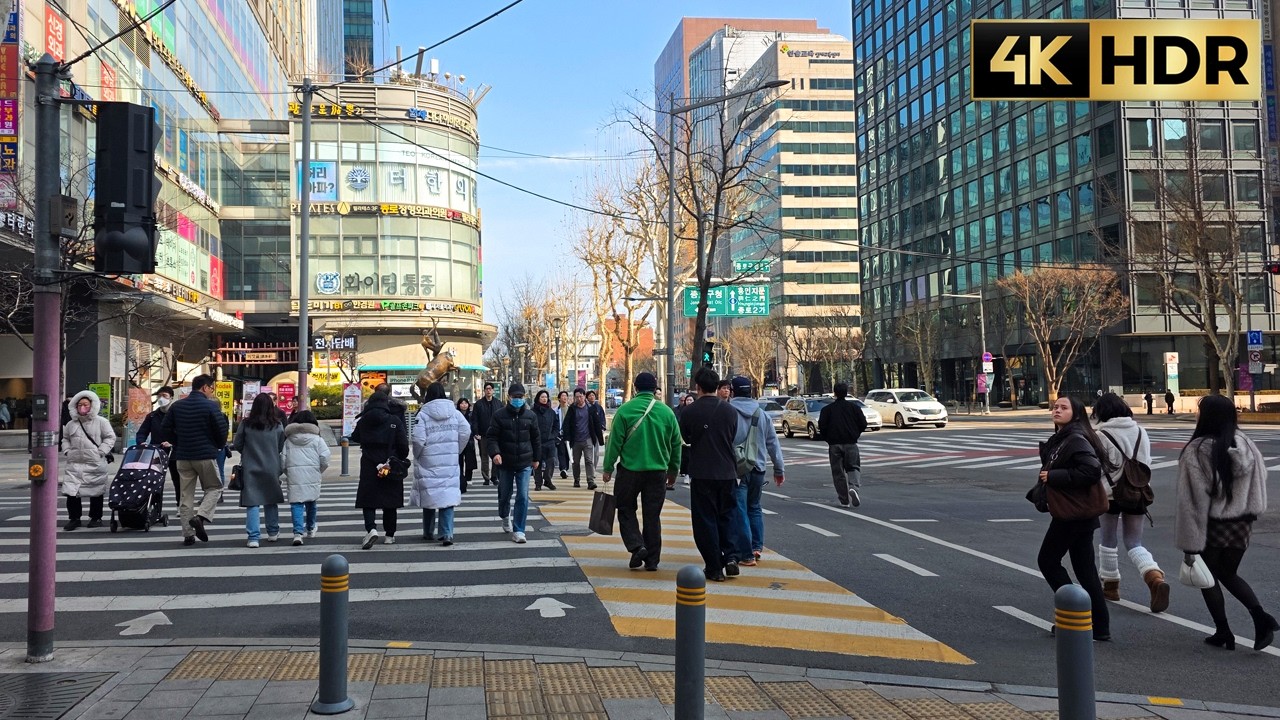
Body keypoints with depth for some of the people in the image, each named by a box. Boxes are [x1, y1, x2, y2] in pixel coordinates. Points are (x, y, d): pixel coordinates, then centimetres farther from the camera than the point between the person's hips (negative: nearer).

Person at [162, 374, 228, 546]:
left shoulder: (177, 406, 7)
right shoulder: (211, 406, -10)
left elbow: (167, 428, 9)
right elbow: (222, 430, -10)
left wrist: (179, 445, 18)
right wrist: (219, 446, 9)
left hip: (183, 456, 5)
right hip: (206, 455, -5)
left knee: (185, 495, 9)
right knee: (214, 487, 11)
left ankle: (188, 534, 9)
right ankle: (200, 516, -13)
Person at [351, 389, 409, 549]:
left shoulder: (363, 421, -2)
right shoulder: (395, 421, -8)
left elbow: (355, 437, 14)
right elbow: (403, 445, -7)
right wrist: (402, 461, 9)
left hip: (369, 467, 0)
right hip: (391, 467, 0)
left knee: (368, 500, 4)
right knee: (390, 501, 11)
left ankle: (371, 528, -20)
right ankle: (389, 535, 17)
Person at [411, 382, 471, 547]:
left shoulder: (423, 414, -9)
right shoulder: (454, 412, 0)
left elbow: (418, 440, -13)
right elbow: (466, 431, -3)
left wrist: (417, 456, 6)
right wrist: (456, 451, 9)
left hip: (428, 463, -2)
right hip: (450, 464, 2)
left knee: (429, 498, 11)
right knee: (448, 497, 2)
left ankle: (428, 533, 24)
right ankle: (446, 534, -8)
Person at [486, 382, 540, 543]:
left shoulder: (530, 416, 1)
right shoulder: (500, 415, -5)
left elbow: (536, 439, 11)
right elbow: (491, 437, -7)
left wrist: (536, 458, 14)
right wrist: (494, 453, -24)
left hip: (524, 464, 0)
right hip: (505, 463, 0)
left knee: (523, 497, -8)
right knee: (504, 494, 14)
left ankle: (518, 530, -1)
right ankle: (505, 516, 44)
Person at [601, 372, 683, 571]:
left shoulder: (625, 410, -7)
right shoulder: (667, 411, 1)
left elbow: (614, 441, -7)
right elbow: (676, 444, 7)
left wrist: (608, 468, 2)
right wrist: (673, 471, 18)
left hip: (630, 470, -2)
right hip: (658, 471, 2)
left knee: (625, 510, 13)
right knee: (652, 515, 9)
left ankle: (636, 546, -5)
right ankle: (652, 560, 12)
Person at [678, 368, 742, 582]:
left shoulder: (689, 412, -9)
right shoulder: (730, 410, -1)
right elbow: (733, 439, 10)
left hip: (701, 474, -3)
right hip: (727, 473, 3)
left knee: (705, 520, 5)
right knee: (725, 516, 18)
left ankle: (714, 568, 6)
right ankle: (730, 557, 6)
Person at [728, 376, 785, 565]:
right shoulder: (762, 415, 8)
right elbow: (773, 443, 11)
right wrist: (779, 469, 18)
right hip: (757, 469, 5)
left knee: (739, 512, -1)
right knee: (754, 507, 21)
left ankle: (746, 554, -1)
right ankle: (757, 546, 17)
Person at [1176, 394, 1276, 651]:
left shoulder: (1196, 451, -19)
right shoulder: (1245, 445, -5)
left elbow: (1192, 500, -19)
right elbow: (1259, 481, 2)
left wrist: (1190, 544, -15)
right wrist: (1248, 513, 18)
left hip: (1212, 526, -5)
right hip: (1241, 524, 5)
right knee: (1229, 574, 21)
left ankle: (1223, 632, 18)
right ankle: (1261, 617, 3)